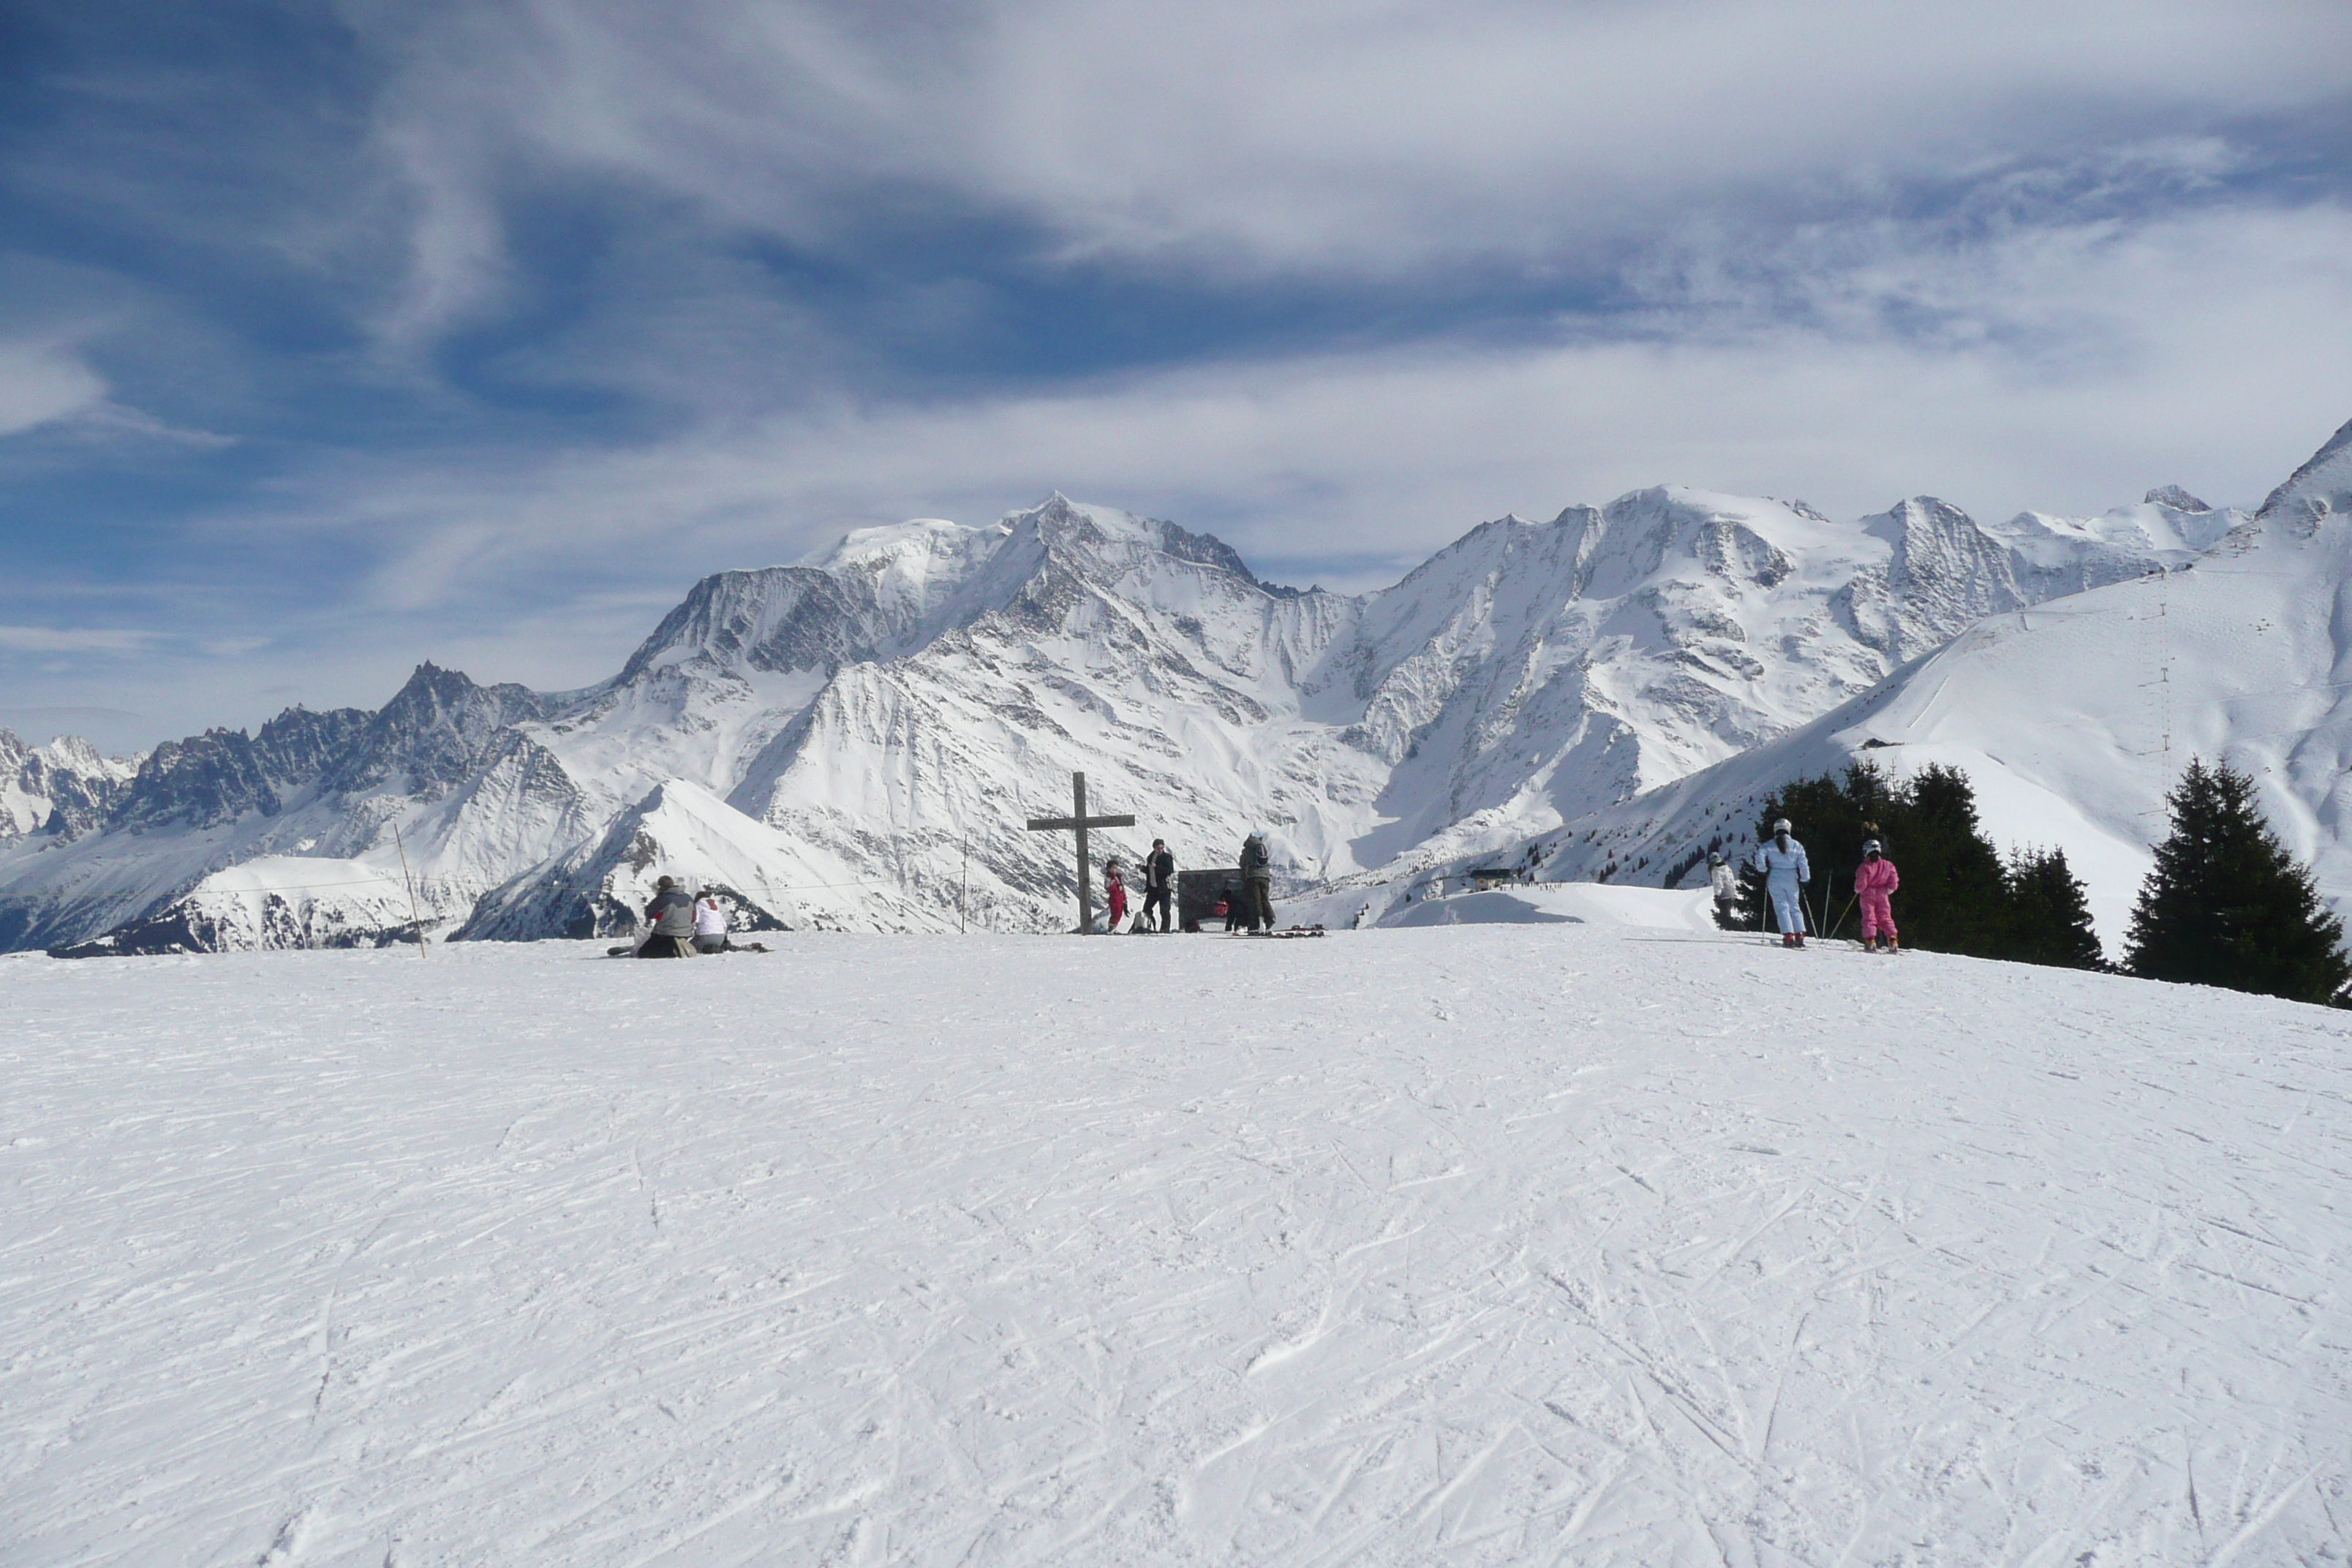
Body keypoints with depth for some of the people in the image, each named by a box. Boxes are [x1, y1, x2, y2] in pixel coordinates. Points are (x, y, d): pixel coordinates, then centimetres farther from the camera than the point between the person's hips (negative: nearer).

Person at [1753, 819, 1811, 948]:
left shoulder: (1769, 845, -1)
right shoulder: (1797, 846, 5)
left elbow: (1760, 855, -14)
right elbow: (1803, 864, 3)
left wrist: (1763, 869, 0)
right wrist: (1805, 879, 12)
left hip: (1775, 879, -2)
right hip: (1792, 879, 2)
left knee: (1781, 906, -1)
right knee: (1795, 906, 11)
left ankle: (1788, 935, -13)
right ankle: (1799, 935, 1)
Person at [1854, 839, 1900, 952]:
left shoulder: (1865, 867, -13)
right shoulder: (1888, 865, 0)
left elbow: (1861, 884, -15)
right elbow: (1894, 883, -1)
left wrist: (1858, 890, 7)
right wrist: (1887, 890, 17)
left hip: (1868, 895, -4)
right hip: (1882, 895, 4)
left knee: (1869, 918, 0)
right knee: (1885, 918, 11)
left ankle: (1870, 941, -13)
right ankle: (1892, 942, 4)